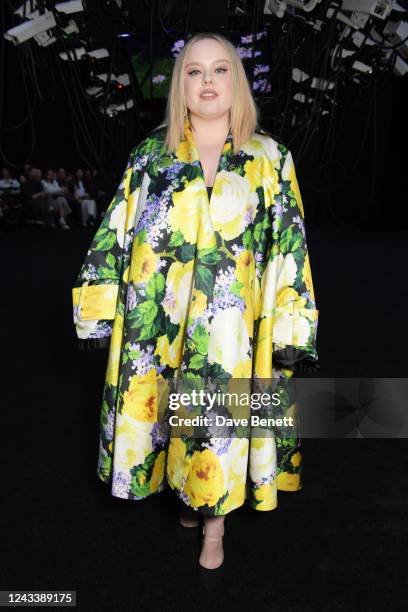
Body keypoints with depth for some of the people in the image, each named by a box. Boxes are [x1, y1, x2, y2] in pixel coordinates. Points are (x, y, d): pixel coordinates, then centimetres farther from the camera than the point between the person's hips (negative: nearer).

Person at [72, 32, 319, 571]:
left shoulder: (270, 158, 1)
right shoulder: (152, 154, 4)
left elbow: (290, 249, -2)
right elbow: (115, 236, 4)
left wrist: (289, 334, -6)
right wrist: (99, 312, 1)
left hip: (232, 330, -1)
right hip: (157, 325, 2)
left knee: (220, 422, 8)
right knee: (165, 414, 14)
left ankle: (215, 521, 35)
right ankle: (185, 491, 44)